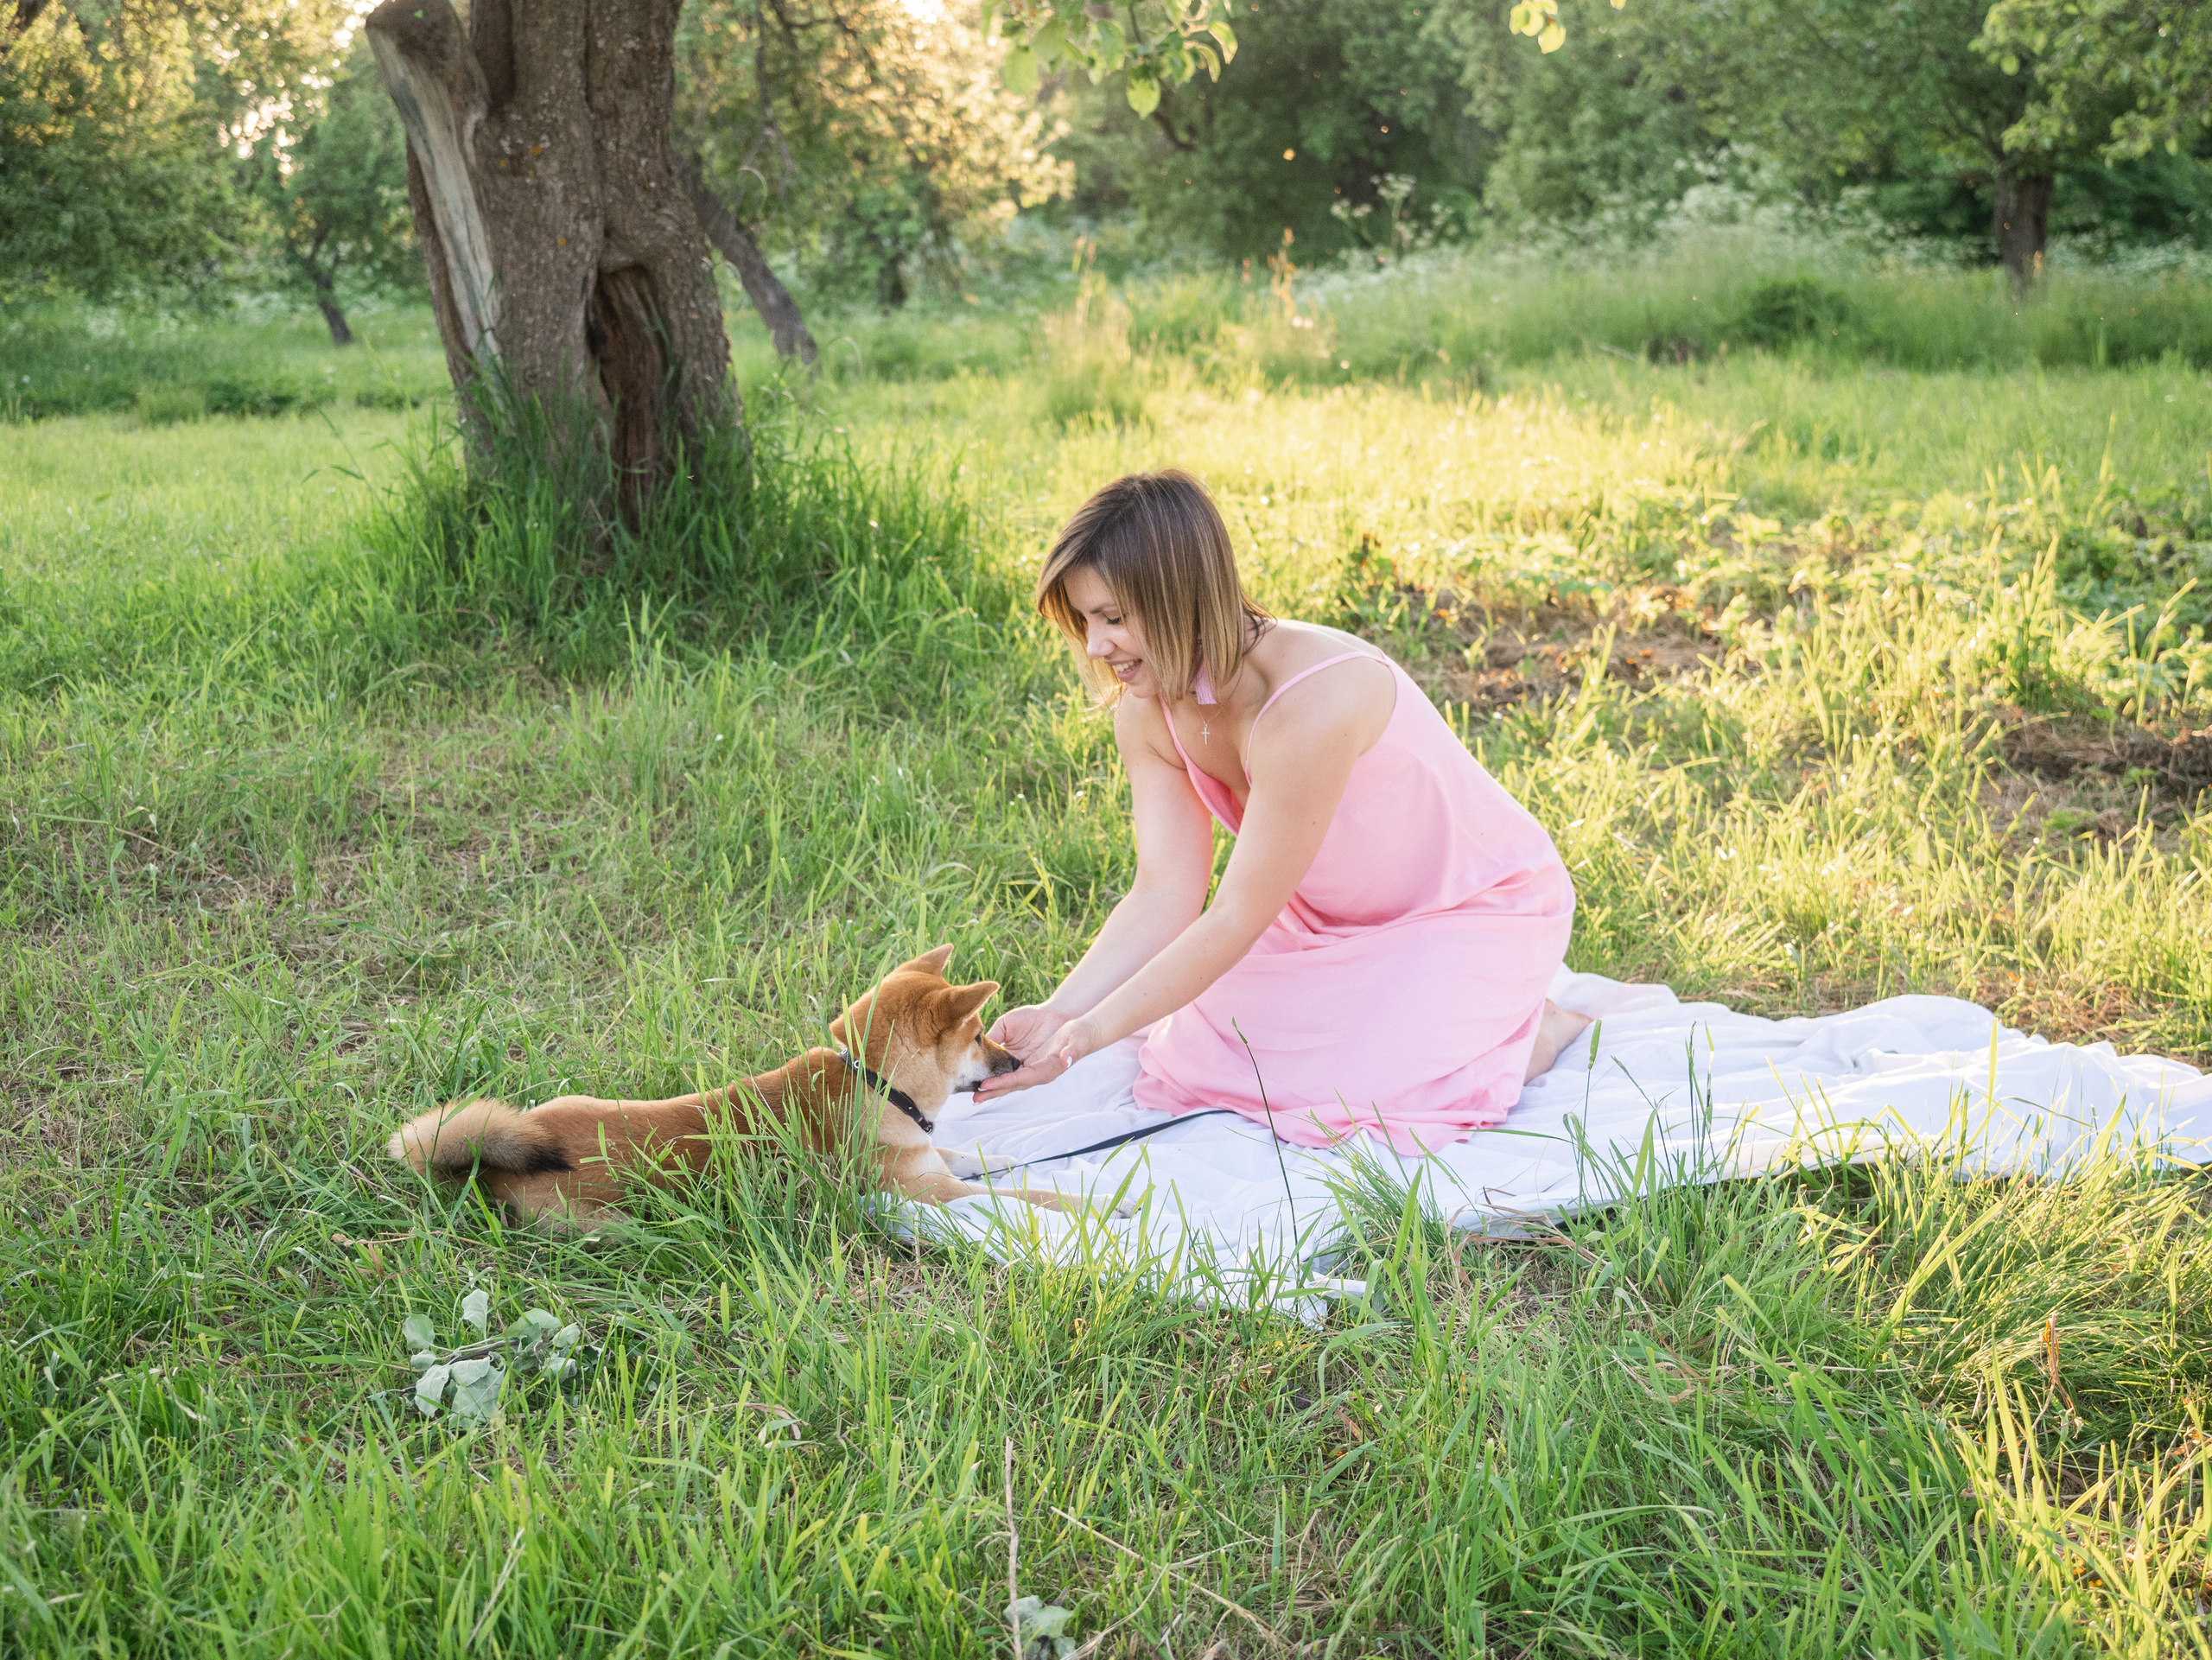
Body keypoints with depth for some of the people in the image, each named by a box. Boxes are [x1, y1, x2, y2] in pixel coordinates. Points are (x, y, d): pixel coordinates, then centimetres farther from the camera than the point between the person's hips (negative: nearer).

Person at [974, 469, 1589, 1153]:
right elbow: (1166, 895, -16)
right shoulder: (1148, 712, -12)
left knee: (1345, 1100, -23)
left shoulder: (1312, 705, -37)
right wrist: (1058, 1012, -29)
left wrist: (1090, 1033, -33)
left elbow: (1236, 919, -33)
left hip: (1478, 909, -7)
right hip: (1336, 918, 7)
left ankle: (1533, 1030, 3)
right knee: (1192, 1063, -3)